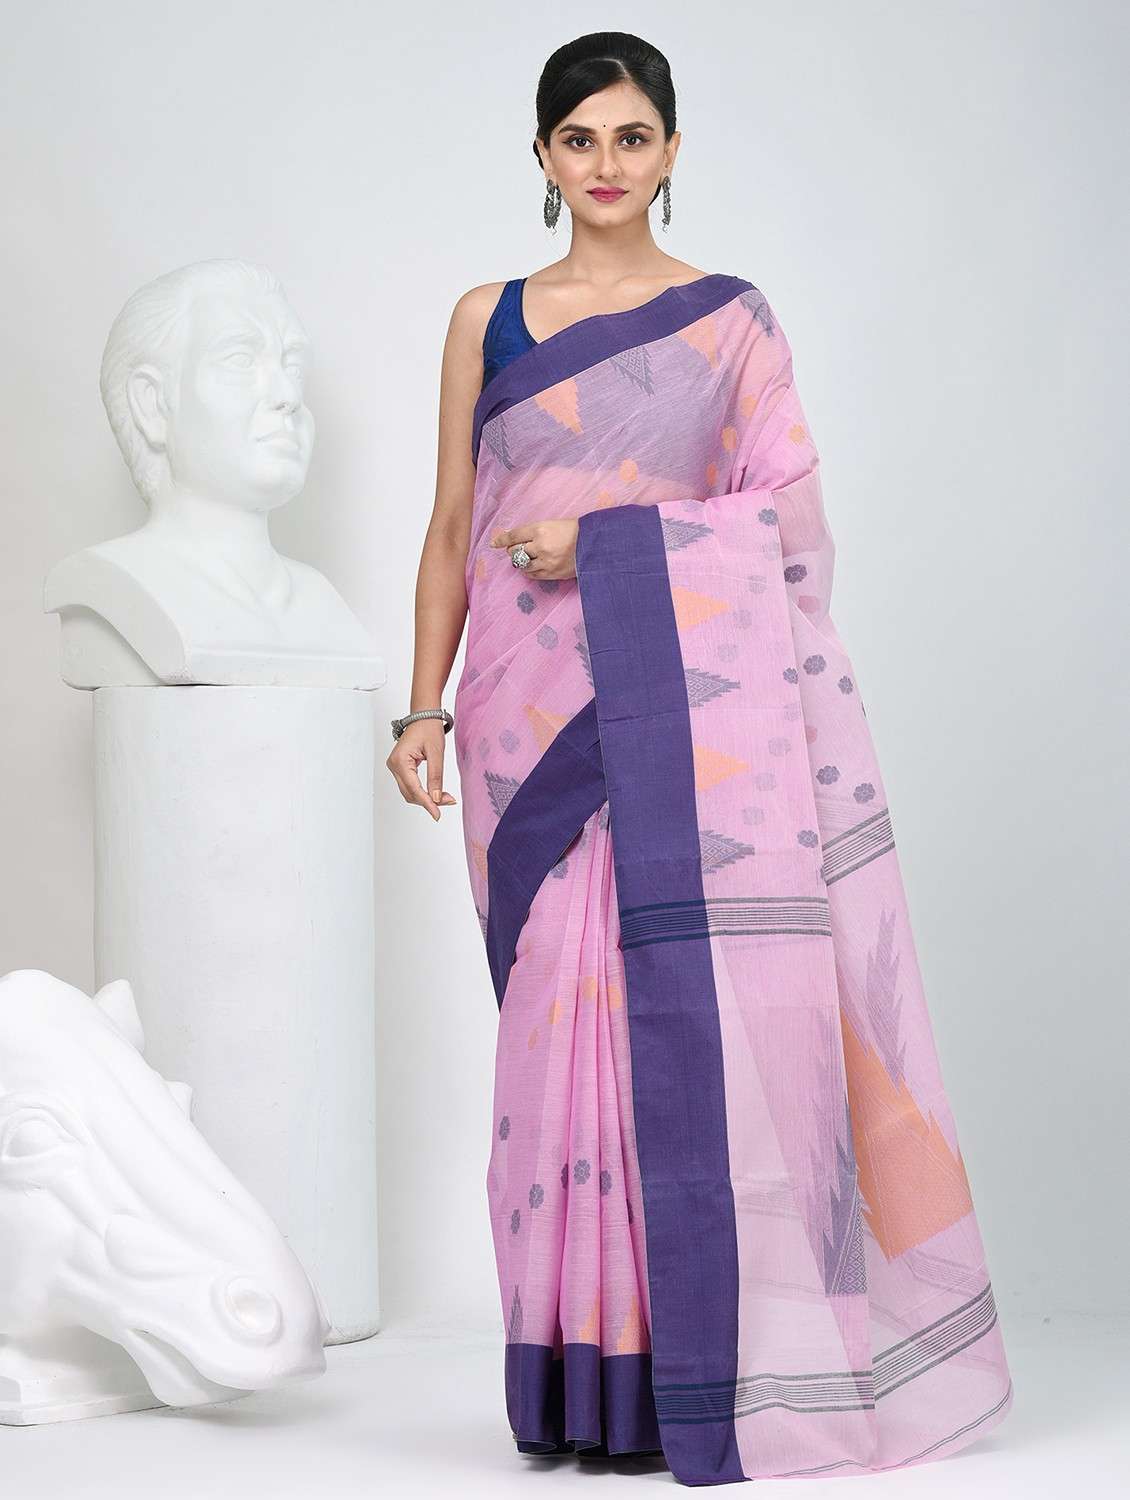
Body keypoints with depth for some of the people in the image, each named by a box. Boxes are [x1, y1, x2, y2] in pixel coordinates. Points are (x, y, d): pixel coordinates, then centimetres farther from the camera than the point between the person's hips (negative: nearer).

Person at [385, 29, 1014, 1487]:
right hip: (540, 713, 2)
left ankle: (712, 1364, 1)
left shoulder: (731, 317, 9)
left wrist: (608, 537, -9)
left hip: (691, 704, -2)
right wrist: (425, 704, 7)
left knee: (701, 1004, -9)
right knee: (567, 1002, -1)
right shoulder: (487, 318, 13)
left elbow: (787, 509, 1)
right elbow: (454, 528, 14)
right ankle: (589, 1376, 7)